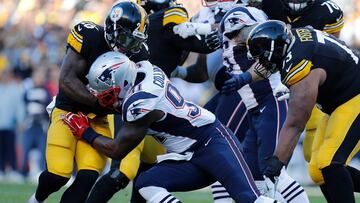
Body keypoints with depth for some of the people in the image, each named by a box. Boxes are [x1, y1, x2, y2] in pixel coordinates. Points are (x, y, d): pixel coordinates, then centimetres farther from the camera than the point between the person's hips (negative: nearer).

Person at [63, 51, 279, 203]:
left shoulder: (139, 104, -21)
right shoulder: (146, 69, 1)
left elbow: (118, 150, -8)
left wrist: (86, 134, 5)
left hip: (215, 142, -9)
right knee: (147, 184, -6)